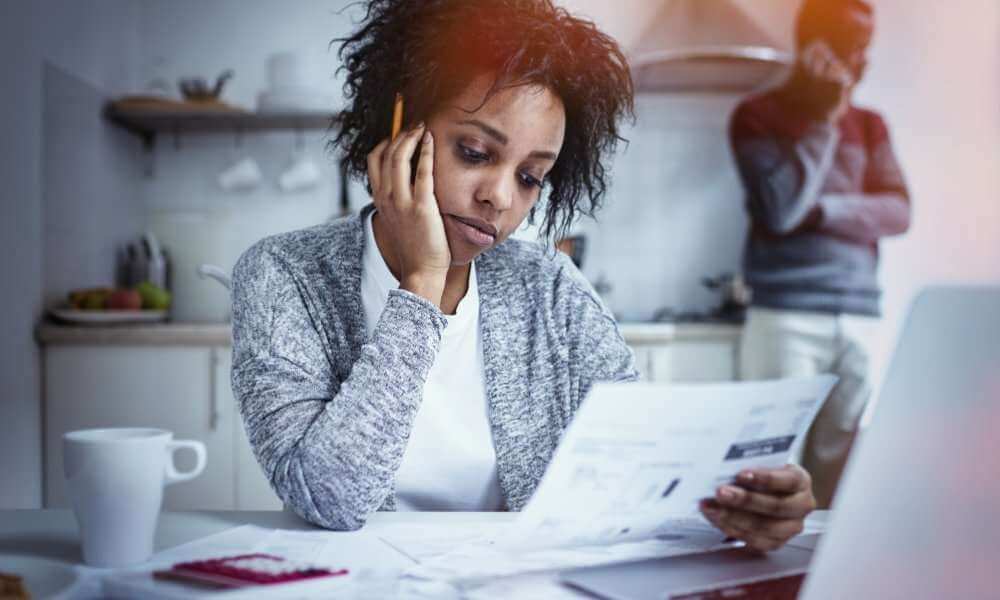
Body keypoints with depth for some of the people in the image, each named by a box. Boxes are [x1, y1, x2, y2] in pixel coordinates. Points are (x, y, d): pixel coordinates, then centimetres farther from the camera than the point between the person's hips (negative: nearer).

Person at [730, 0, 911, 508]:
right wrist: (825, 119, -6)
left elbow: (898, 213, 5)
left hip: (860, 316, 5)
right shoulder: (758, 116, 3)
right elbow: (779, 209, -11)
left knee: (842, 464, 4)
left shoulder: (869, 125, 17)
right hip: (786, 314, -4)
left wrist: (822, 209, -9)